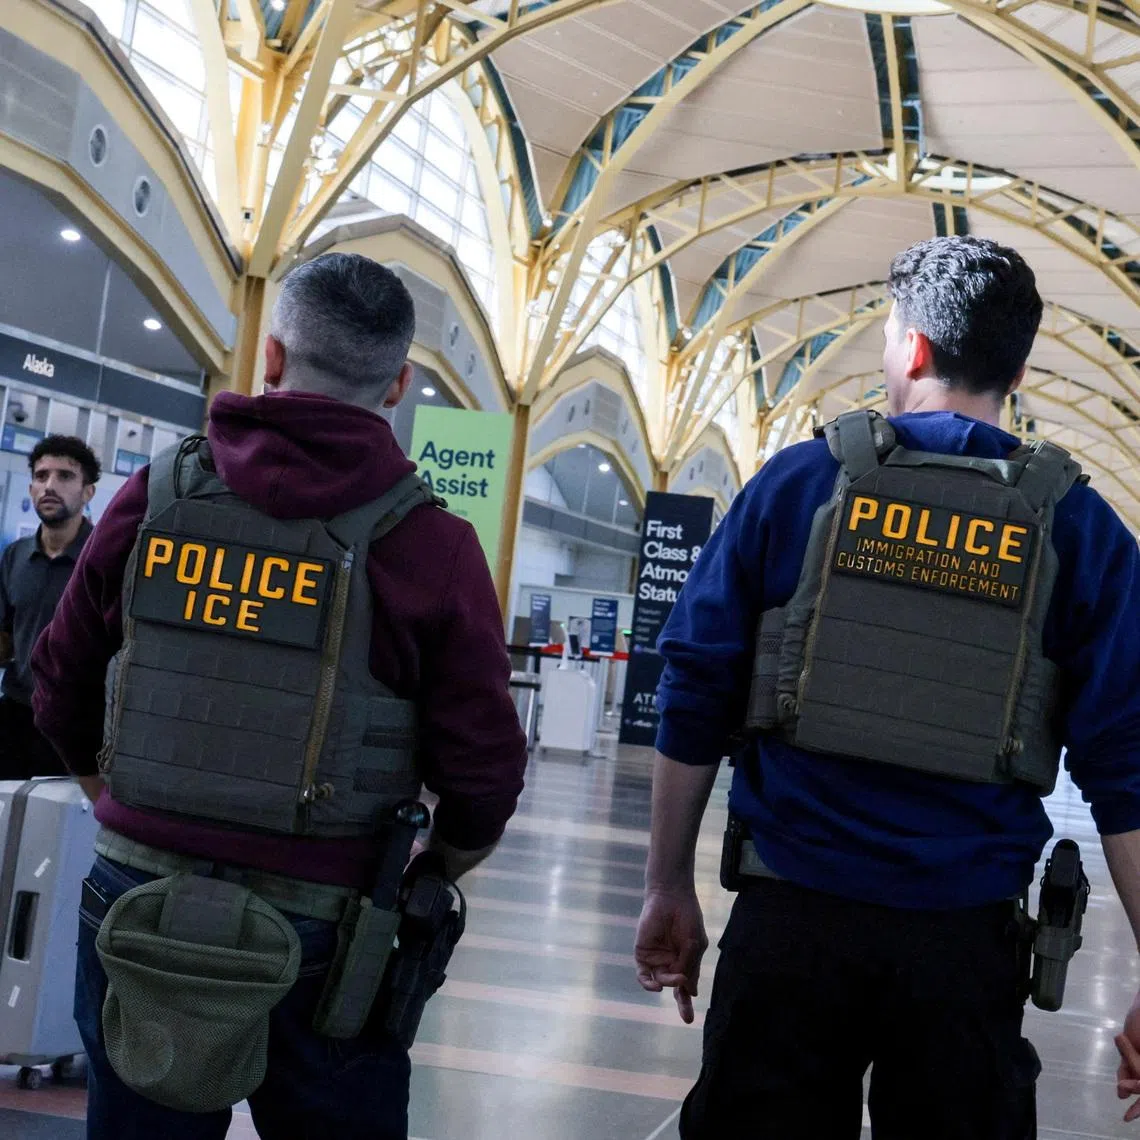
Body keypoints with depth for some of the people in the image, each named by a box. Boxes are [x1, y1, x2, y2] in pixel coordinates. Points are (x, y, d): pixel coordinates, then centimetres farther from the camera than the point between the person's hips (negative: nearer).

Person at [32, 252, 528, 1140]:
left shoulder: (154, 499, -2)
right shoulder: (427, 542, -11)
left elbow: (62, 684, 9)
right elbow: (485, 768, -9)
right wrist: (438, 869, 12)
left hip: (136, 900, 3)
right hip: (315, 935, -2)